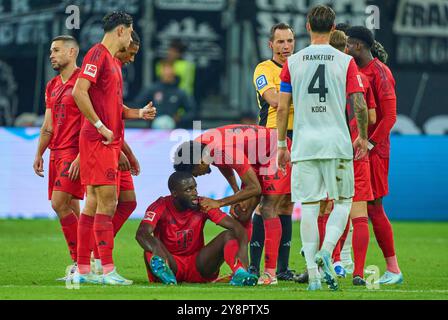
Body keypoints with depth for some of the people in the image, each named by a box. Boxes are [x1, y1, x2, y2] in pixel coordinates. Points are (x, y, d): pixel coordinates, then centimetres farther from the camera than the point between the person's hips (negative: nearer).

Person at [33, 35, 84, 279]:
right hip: (56, 153, 8)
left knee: (60, 204, -17)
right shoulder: (52, 86, 18)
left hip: (74, 152, -8)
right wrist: (39, 154, 14)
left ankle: (80, 259, -13)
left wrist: (81, 157, -20)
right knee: (71, 209, 6)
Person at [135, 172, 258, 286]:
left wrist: (242, 250, -36)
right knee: (152, 243, -32)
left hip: (197, 267, 2)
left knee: (229, 235, -18)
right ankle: (163, 272, -66)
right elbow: (141, 233, -30)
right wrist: (158, 252, -52)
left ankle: (239, 274, -47)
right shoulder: (161, 207, -11)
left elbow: (237, 227, -13)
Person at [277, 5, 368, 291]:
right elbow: (359, 105, -5)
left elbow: (282, 108, 3)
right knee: (343, 202, 11)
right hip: (337, 143, -1)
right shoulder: (345, 61, -1)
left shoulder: (292, 62, 3)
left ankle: (313, 273, 0)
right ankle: (326, 252, -12)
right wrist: (363, 136, 11)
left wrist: (282, 144, 12)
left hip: (304, 144, 1)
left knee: (309, 207, 4)